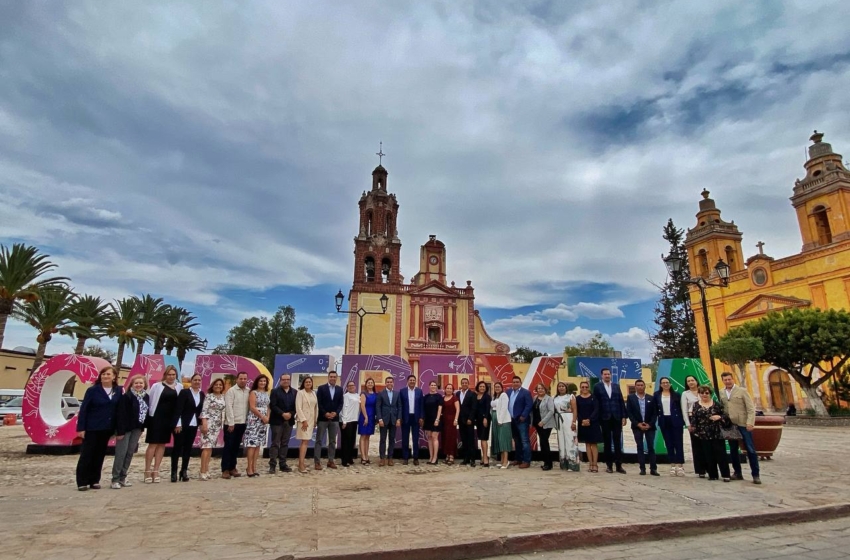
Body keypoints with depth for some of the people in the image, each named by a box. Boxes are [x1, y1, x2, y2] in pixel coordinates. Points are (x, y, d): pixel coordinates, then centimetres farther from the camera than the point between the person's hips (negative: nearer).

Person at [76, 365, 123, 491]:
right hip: (92, 428, -3)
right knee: (86, 455, 2)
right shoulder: (92, 390, -7)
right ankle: (82, 482, 10)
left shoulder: (118, 391, 2)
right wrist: (81, 428, -12)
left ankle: (94, 480, 19)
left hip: (107, 429, 3)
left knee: (99, 455, 10)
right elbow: (83, 409, -7)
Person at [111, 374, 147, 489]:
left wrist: (143, 427, 7)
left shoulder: (146, 397, 7)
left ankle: (123, 477, 19)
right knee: (121, 453, -5)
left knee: (130, 453, 10)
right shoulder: (126, 396, -13)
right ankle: (115, 479, 4)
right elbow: (120, 414, -16)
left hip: (137, 429, 6)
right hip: (126, 428, -6)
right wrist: (120, 431, -19)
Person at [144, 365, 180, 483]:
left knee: (162, 444, 9)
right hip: (157, 417, -3)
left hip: (169, 419, 4)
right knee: (153, 444, 1)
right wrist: (148, 414, -10)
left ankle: (155, 471, 17)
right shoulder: (157, 386, -4)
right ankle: (147, 470, 12)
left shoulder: (179, 387, 4)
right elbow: (149, 400, -4)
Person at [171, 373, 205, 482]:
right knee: (177, 447, 1)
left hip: (193, 425, 5)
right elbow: (178, 409, -13)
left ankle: (184, 471, 16)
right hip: (182, 424, -5)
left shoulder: (202, 394, 8)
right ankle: (174, 472, 9)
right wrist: (178, 424, -18)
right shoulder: (184, 392, -8)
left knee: (188, 448, 9)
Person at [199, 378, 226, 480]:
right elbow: (204, 411, -11)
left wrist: (222, 424, 12)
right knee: (206, 446, -10)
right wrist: (204, 424, -18)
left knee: (211, 447, 9)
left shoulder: (223, 397, 10)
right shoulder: (209, 396, -6)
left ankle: (206, 470, 15)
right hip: (208, 423, -6)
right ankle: (203, 471, -9)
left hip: (217, 425, 6)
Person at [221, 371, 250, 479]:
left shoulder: (249, 391, 6)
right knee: (228, 446, 2)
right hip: (231, 423, -4)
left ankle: (232, 468, 22)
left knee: (236, 446, 13)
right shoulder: (231, 391, -7)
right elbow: (228, 407, -12)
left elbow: (250, 407, 6)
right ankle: (225, 469, 9)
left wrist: (248, 421, 1)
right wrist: (231, 423, -15)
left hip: (242, 423, 5)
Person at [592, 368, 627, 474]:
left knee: (618, 442, 3)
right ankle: (609, 465, 13)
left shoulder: (616, 386, 10)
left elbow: (621, 402, 7)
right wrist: (598, 418, -6)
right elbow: (596, 404, -1)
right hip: (605, 418, -2)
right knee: (607, 442, 5)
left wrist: (624, 416, 1)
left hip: (617, 418, 2)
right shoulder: (597, 387, 1)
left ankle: (619, 465, 9)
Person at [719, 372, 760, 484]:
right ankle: (738, 473, 21)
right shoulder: (721, 393, 7)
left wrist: (750, 423, -15)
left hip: (743, 424, -4)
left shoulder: (742, 391, -3)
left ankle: (756, 475, 8)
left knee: (750, 450, -1)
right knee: (733, 450, 10)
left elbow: (751, 408, -7)